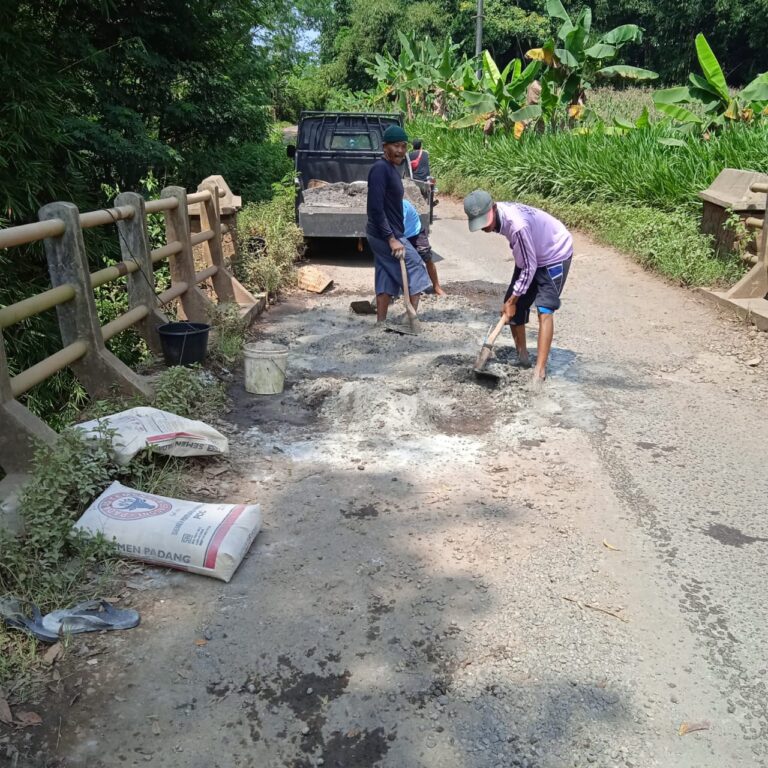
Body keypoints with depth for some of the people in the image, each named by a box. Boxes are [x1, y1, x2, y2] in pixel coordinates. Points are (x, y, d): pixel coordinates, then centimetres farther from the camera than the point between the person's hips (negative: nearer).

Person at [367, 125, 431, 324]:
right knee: (415, 268, 0)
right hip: (386, 235, -9)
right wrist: (391, 238, -24)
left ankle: (381, 323, 16)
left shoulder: (392, 168, 13)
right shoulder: (380, 168, -18)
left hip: (386, 234, 9)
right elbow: (376, 208, -24)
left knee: (386, 278, 11)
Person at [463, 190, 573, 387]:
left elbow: (529, 267, -27)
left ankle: (540, 371, -17)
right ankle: (522, 356, 22)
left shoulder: (517, 225, -38)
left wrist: (513, 299, -18)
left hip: (555, 254, -8)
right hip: (529, 256, 8)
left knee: (544, 310, -17)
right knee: (514, 308, 5)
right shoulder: (496, 215, -14)